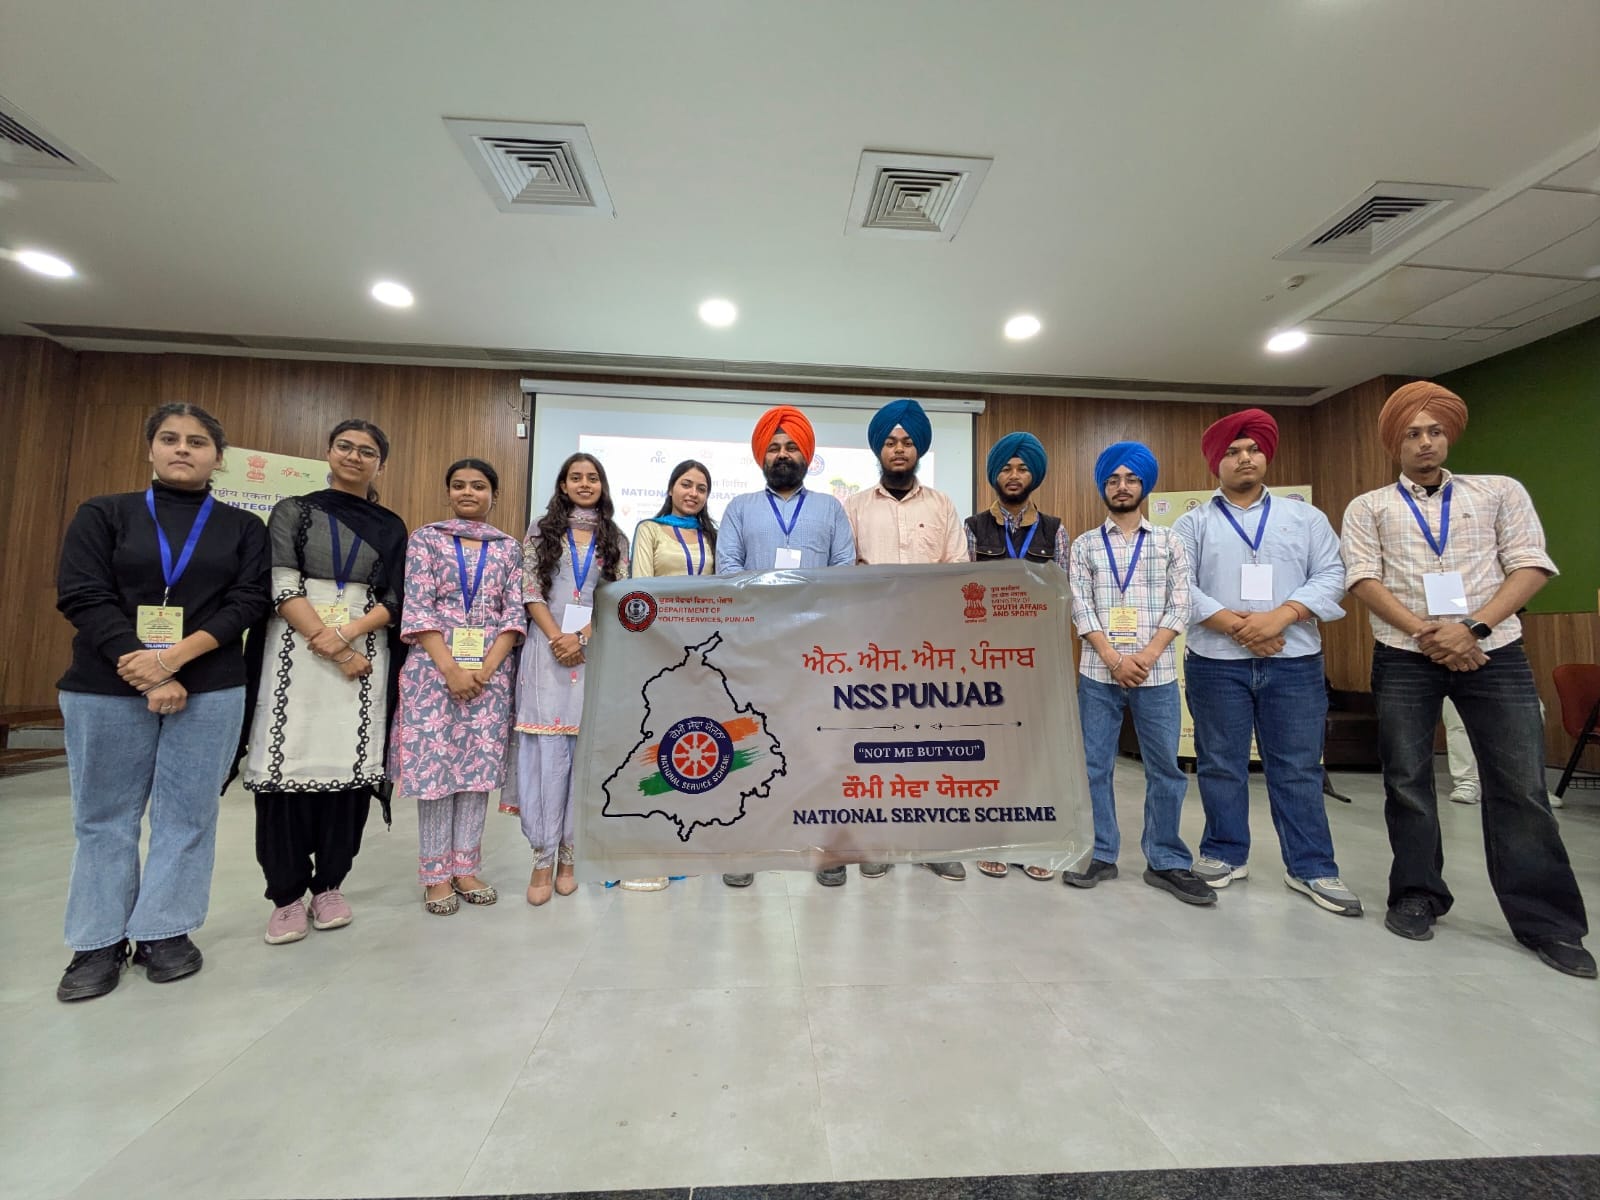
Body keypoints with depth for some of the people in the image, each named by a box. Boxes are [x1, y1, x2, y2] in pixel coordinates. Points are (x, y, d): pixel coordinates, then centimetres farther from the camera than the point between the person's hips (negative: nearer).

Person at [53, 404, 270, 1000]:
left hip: (210, 690, 0)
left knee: (188, 815, 4)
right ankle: (99, 942, 20)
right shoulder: (102, 515, 8)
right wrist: (146, 676, -13)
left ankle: (165, 932, 17)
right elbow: (83, 597, -3)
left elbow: (248, 601, -2)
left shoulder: (243, 527, 8)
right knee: (104, 816, 8)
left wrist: (175, 657, -16)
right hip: (106, 688, 1)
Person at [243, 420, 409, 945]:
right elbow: (282, 587, -3)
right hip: (296, 653, -1)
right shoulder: (293, 510, 8)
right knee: (289, 766, -2)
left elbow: (394, 601, 5)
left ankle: (329, 886, 17)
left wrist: (346, 634, -12)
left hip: (364, 654, 1)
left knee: (350, 769, 1)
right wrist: (330, 646, -12)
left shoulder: (391, 527, 12)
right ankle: (287, 895, 13)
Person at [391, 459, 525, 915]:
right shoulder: (425, 538, 5)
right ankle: (436, 873, 13)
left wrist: (487, 667, -9)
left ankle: (465, 867, 16)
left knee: (480, 765, 4)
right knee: (434, 764, 1)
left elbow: (515, 612, 4)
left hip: (491, 668, 2)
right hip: (435, 666, -1)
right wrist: (451, 668, -13)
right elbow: (417, 608, -3)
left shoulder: (509, 547, 10)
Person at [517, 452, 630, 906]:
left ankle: (569, 850, 13)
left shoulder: (615, 538, 12)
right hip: (548, 650, -1)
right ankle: (543, 856, 5)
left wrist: (581, 637, -11)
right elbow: (530, 592, 2)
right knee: (548, 750, -4)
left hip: (596, 652, 1)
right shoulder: (541, 531, 10)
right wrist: (557, 638, -12)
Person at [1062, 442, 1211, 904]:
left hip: (1157, 673, 1)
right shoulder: (1084, 545, 7)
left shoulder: (1169, 541, 8)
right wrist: (1114, 659, -12)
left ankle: (1166, 862, 21)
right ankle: (1101, 855, 19)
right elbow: (1080, 608, -1)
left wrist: (1146, 656, -11)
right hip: (1099, 673, 0)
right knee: (1095, 766, 5)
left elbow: (1179, 605, 1)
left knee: (1165, 769, 7)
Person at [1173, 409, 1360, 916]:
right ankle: (1225, 855, 21)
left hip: (1295, 663, 1)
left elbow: (1331, 575, 2)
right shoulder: (1193, 523, 6)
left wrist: (1280, 616, -14)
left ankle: (1312, 868, 18)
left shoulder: (1304, 516, 12)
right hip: (1216, 663, -1)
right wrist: (1235, 625, -15)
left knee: (1298, 768, 6)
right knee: (1220, 765, 7)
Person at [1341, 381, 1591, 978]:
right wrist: (1425, 632, -13)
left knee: (1521, 787, 1)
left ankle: (1546, 920, 15)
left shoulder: (1501, 492, 12)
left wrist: (1473, 627, -12)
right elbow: (1363, 579, -3)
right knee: (1407, 781, 5)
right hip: (1403, 658, 0)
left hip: (1494, 654, 1)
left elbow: (1531, 566, 2)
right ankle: (1417, 896, 19)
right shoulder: (1368, 507, 8)